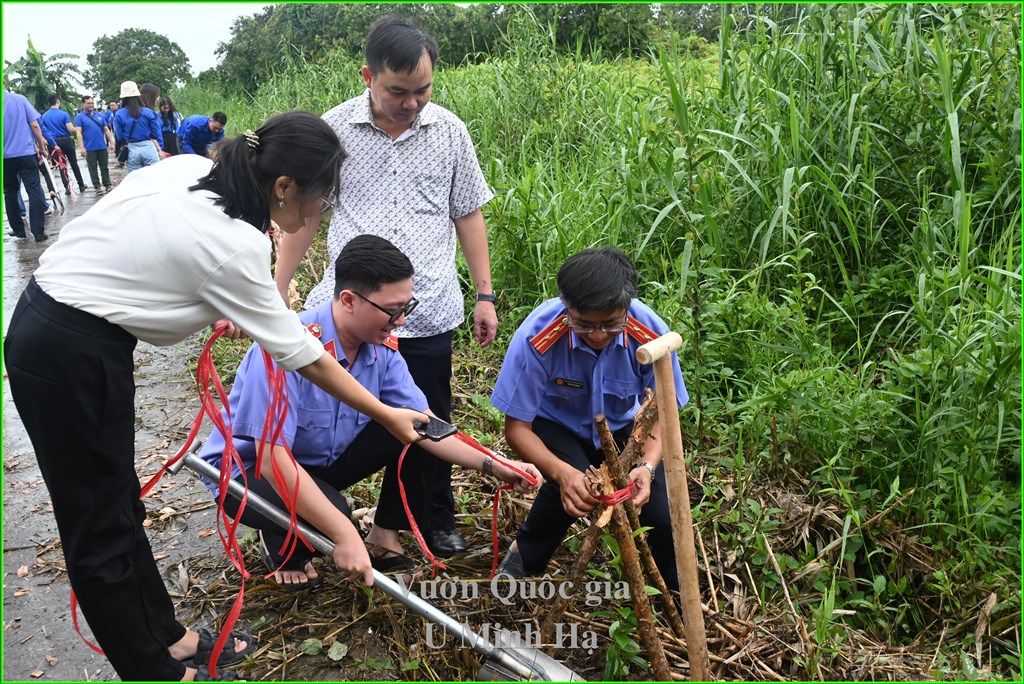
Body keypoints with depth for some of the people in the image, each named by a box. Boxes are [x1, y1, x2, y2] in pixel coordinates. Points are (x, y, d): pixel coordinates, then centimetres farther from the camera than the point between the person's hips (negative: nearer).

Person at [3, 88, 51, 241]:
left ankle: (18, 229, 18)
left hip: (5, 157, 2)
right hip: (26, 153, -2)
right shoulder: (20, 99, -3)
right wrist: (42, 147, 5)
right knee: (34, 190, -1)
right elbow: (35, 125, -6)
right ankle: (38, 232, -6)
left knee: (10, 192, 14)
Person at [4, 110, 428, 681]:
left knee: (120, 505, 17)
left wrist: (213, 309, 9)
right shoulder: (234, 249, -23)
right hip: (74, 356, -9)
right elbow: (304, 357, -14)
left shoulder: (188, 168, -1)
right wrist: (388, 416, -4)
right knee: (101, 532, 6)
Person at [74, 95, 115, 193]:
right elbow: (79, 133, -6)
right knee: (93, 168, 4)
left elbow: (106, 130, 11)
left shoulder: (100, 116, 9)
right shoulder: (80, 117, 0)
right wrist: (82, 148, -15)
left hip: (102, 146, 3)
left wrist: (111, 142, 1)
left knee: (104, 167, 8)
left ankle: (107, 186, 14)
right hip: (89, 148, -2)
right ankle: (97, 187, 10)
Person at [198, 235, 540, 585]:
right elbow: (273, 458, -36)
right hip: (250, 471, -6)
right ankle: (280, 546, 0)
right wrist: (345, 535, -40)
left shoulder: (382, 348, -13)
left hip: (324, 459, 6)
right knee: (331, 515, -35)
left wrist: (491, 464, -22)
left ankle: (384, 541, 3)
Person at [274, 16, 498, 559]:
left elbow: (468, 214, 10)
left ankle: (437, 524, 32)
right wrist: (275, 293, 5)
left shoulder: (449, 130, 3)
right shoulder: (333, 129, -1)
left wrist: (485, 295, 6)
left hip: (429, 313, 1)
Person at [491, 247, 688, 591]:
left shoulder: (651, 334, -28)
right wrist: (562, 472, -42)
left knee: (662, 512, -16)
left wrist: (647, 466, -35)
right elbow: (517, 427, -25)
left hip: (622, 426, 2)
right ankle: (523, 556, -1)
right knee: (570, 483, -33)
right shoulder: (537, 337, -34)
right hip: (556, 425, -2)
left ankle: (677, 589, 19)